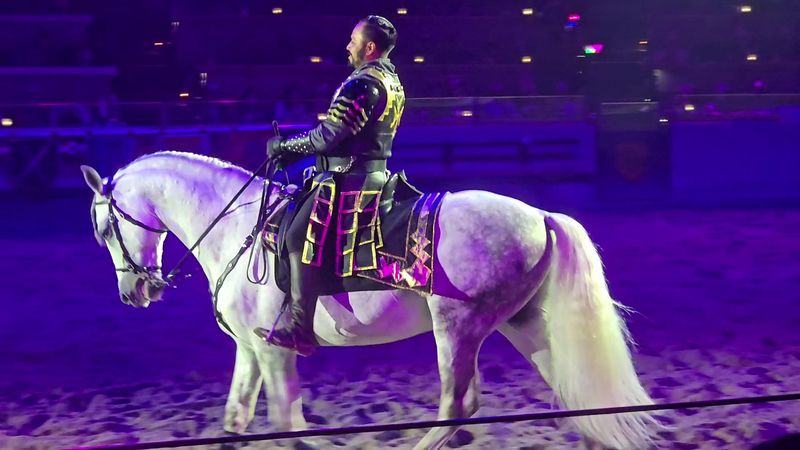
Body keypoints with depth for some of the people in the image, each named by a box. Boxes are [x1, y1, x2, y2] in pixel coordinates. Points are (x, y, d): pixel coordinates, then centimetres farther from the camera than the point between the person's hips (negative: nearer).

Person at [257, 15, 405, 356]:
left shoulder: (362, 84, -17)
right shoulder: (393, 84, 16)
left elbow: (327, 136, -18)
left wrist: (284, 146, -4)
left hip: (348, 179, -11)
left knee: (300, 238, -14)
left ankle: (298, 330, -18)